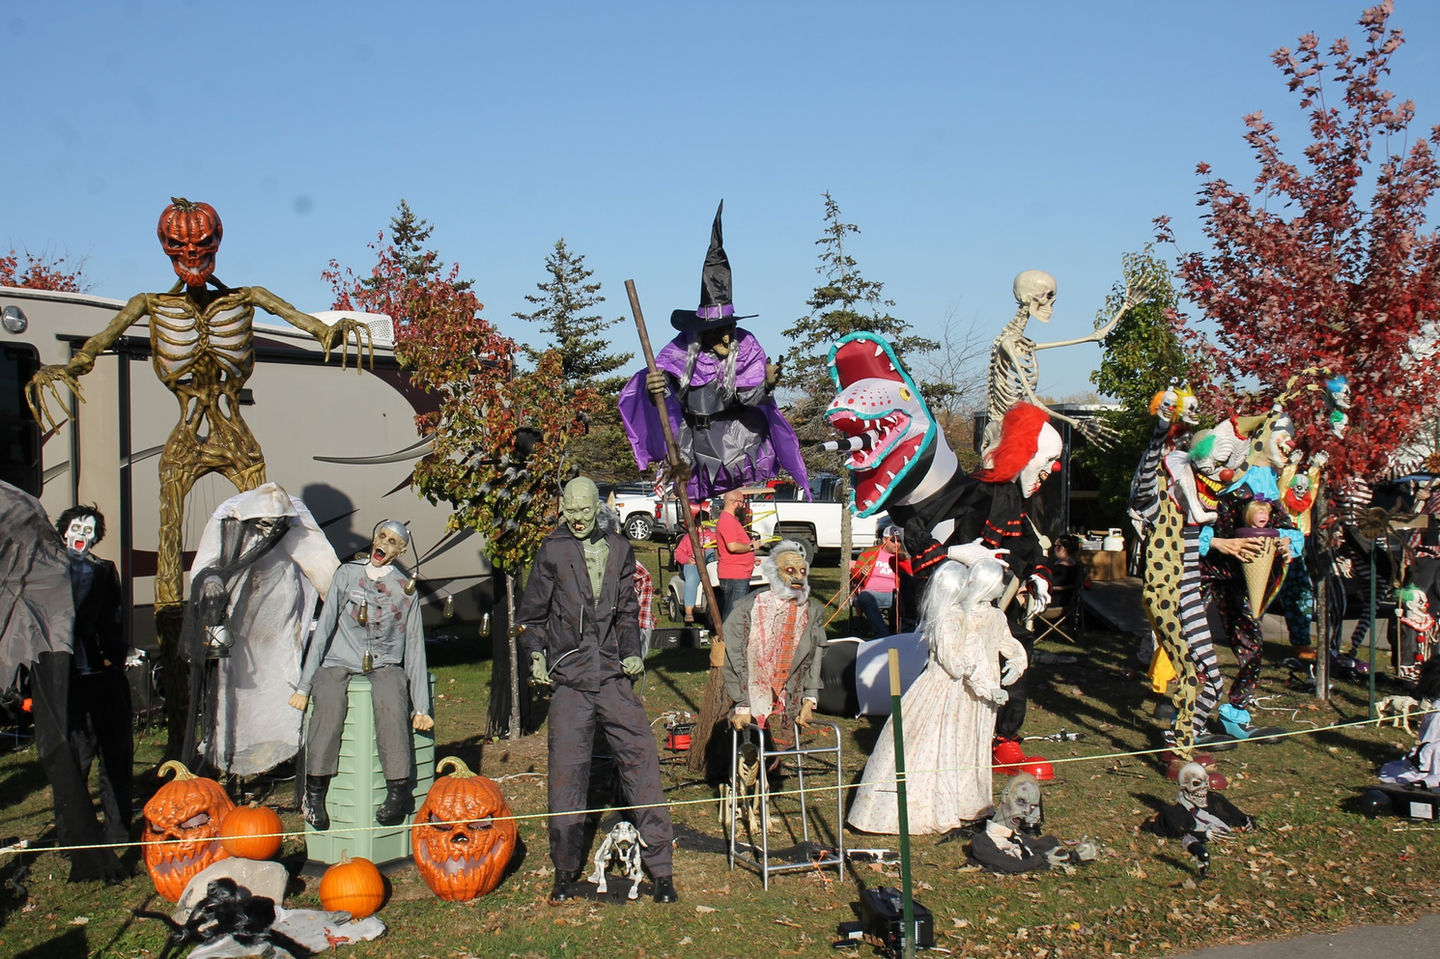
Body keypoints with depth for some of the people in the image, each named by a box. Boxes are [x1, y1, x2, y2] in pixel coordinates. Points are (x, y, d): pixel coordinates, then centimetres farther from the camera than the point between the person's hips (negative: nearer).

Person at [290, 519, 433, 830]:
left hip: (385, 665, 0)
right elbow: (323, 628, 5)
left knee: (391, 701, -35)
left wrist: (421, 707, -1)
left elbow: (415, 647, 6)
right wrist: (303, 685, -2)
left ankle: (398, 790, -31)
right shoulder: (347, 574, 7)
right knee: (329, 701, -34)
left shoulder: (406, 589, 7)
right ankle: (315, 791, -28)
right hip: (340, 662, 0)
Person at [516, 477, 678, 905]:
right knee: (567, 770, 1)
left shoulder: (618, 549, 12)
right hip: (568, 680, -2)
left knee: (640, 758, -5)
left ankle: (661, 869, 3)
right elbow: (531, 612, 11)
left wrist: (632, 653, 8)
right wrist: (536, 654, -1)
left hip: (614, 677, 2)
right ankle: (565, 871, 16)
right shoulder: (552, 552, 4)